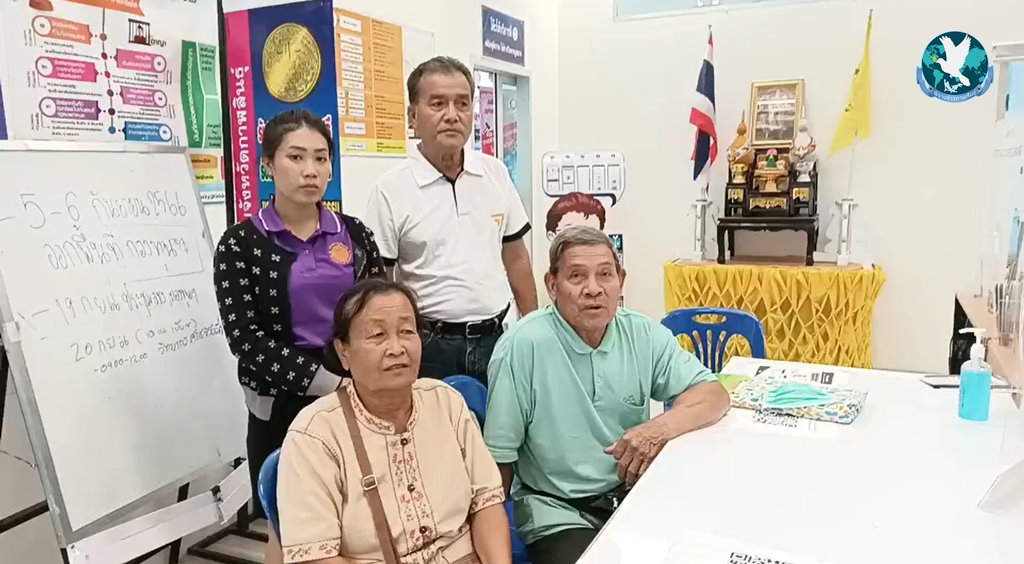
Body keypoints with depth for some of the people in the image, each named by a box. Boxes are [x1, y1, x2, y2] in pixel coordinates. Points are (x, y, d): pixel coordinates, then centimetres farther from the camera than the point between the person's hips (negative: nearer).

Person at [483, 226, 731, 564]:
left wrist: (663, 427, -19)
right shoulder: (522, 347, -16)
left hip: (635, 493, 4)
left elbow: (714, 395, 0)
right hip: (557, 510, -4)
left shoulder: (644, 335, -2)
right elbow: (499, 455, -10)